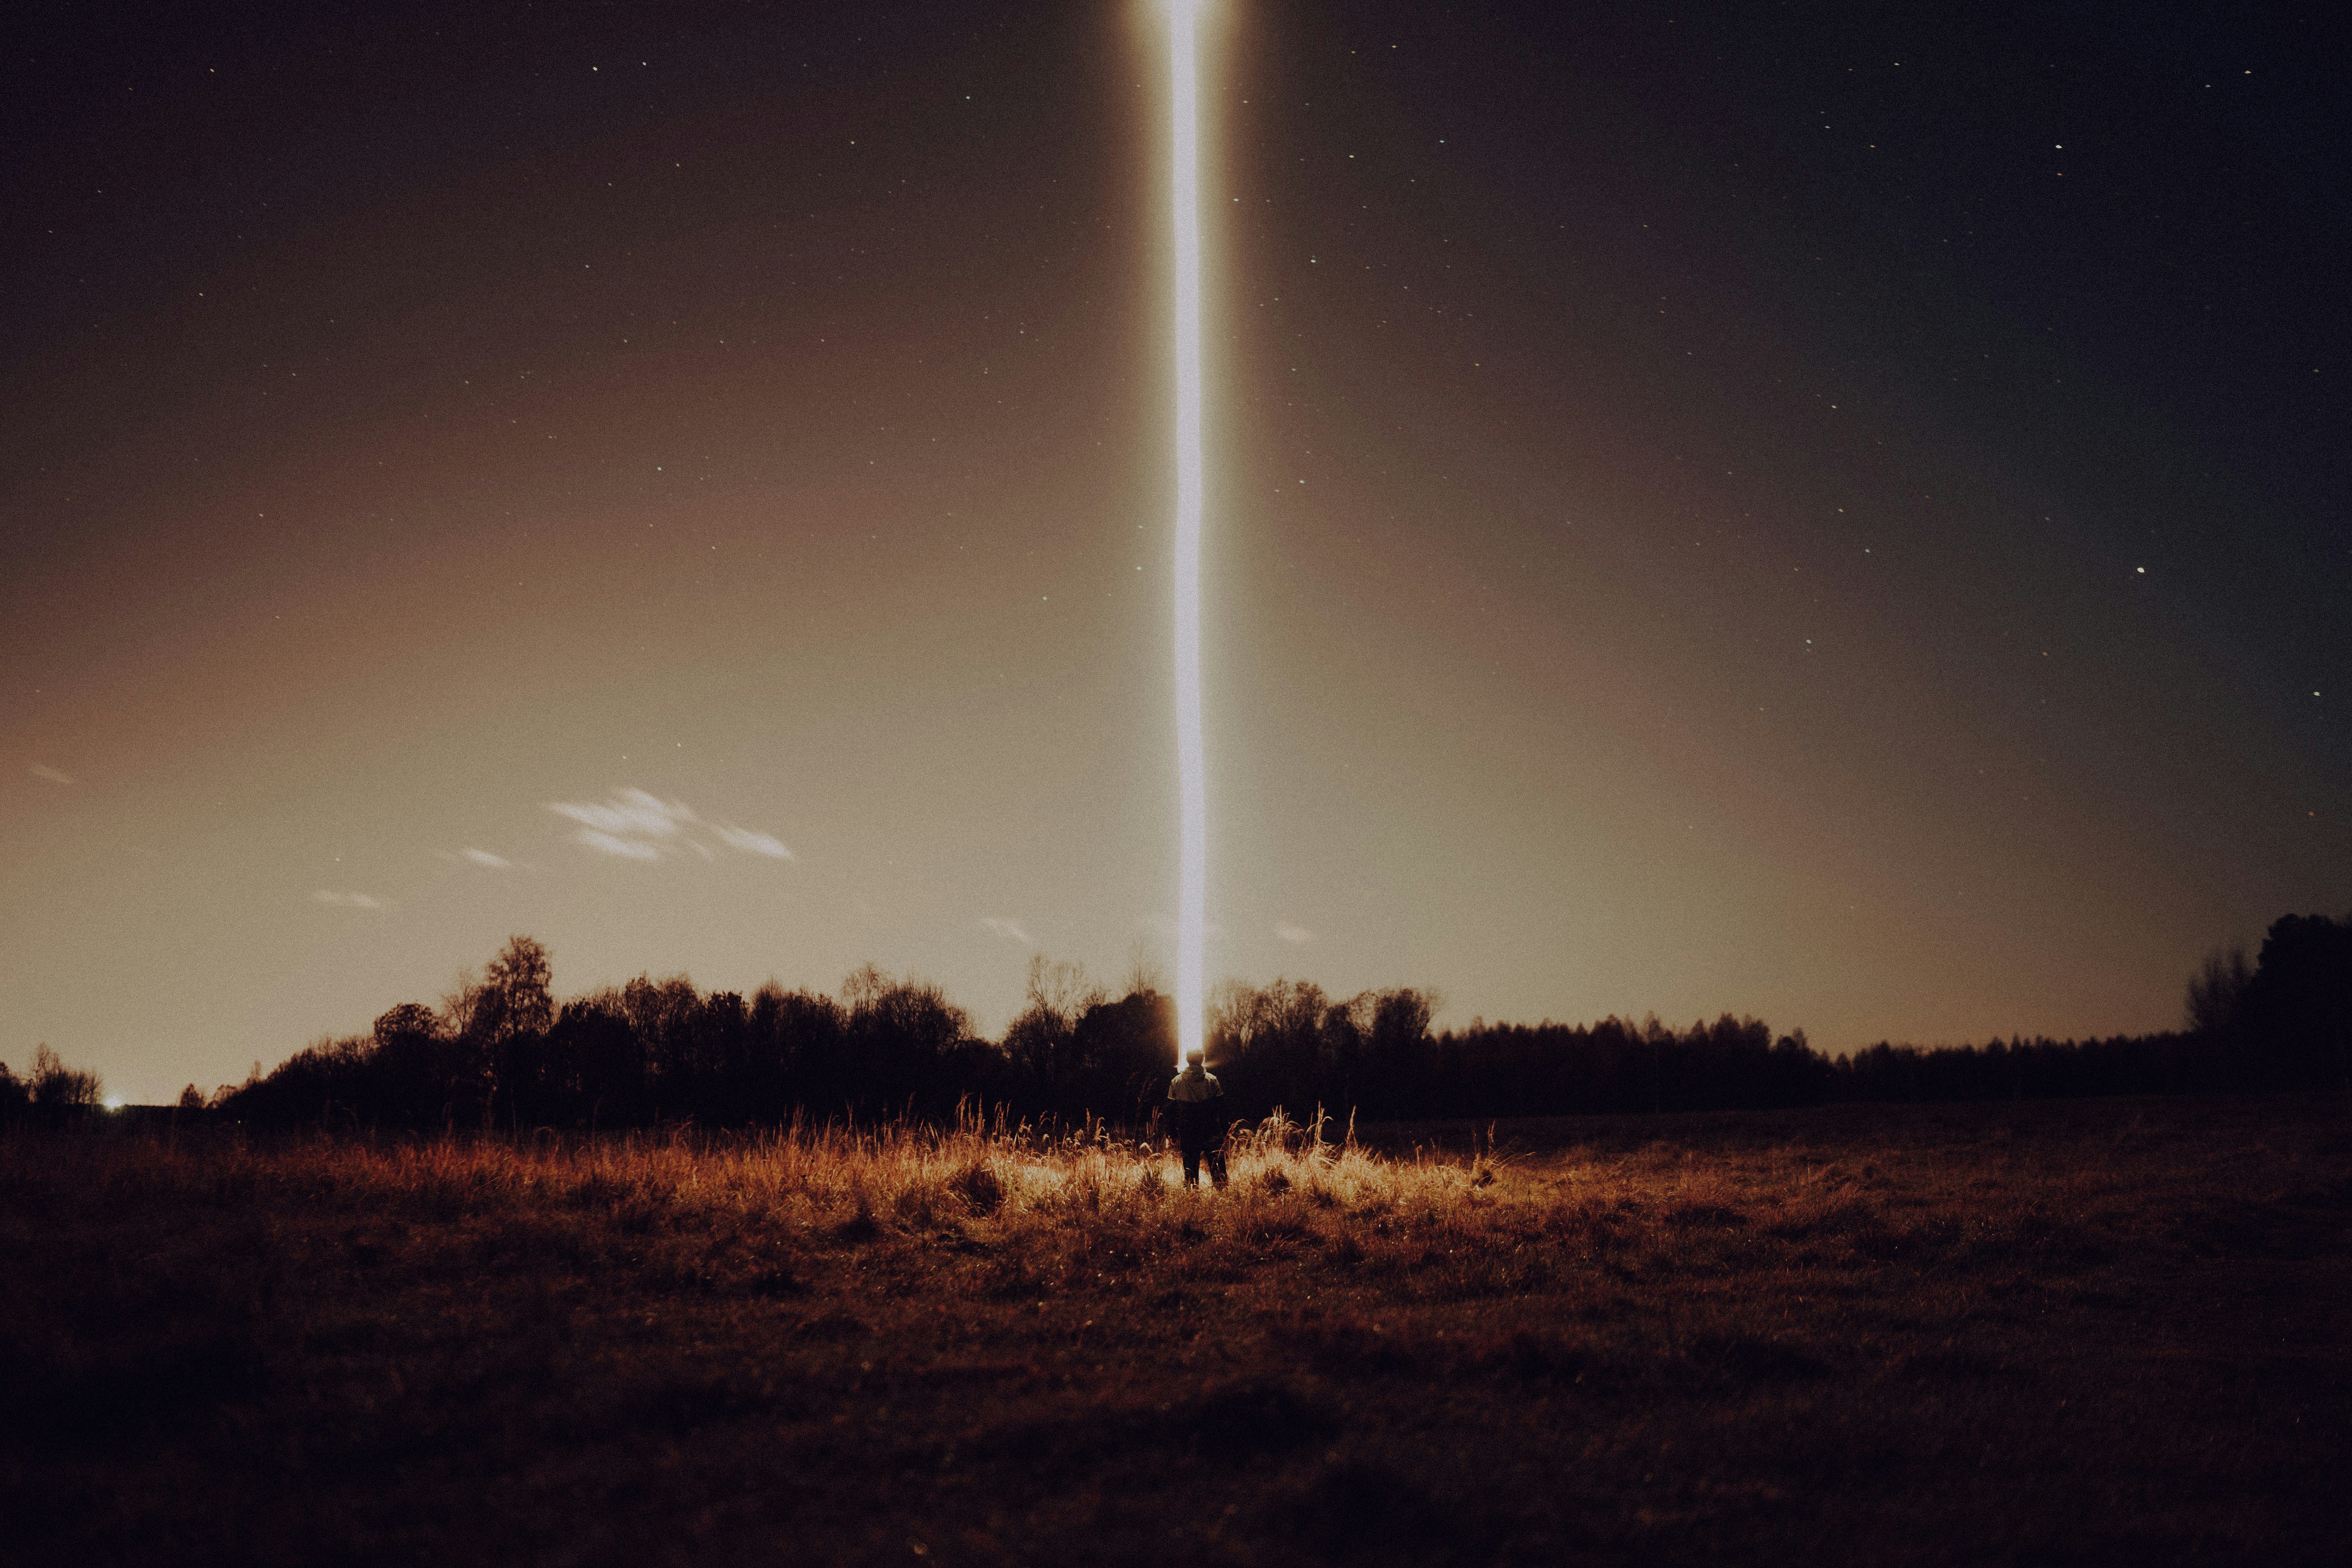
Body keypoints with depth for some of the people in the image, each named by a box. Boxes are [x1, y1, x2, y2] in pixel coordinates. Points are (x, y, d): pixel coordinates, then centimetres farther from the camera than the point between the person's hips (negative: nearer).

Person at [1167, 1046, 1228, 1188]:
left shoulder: (1177, 1082, 2)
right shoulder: (1211, 1080, -3)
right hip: (1211, 1132, -2)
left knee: (1190, 1168, 7)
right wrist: (1224, 1132, 1)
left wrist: (1174, 1135, 8)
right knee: (1217, 1167, 2)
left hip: (1187, 1133, 2)